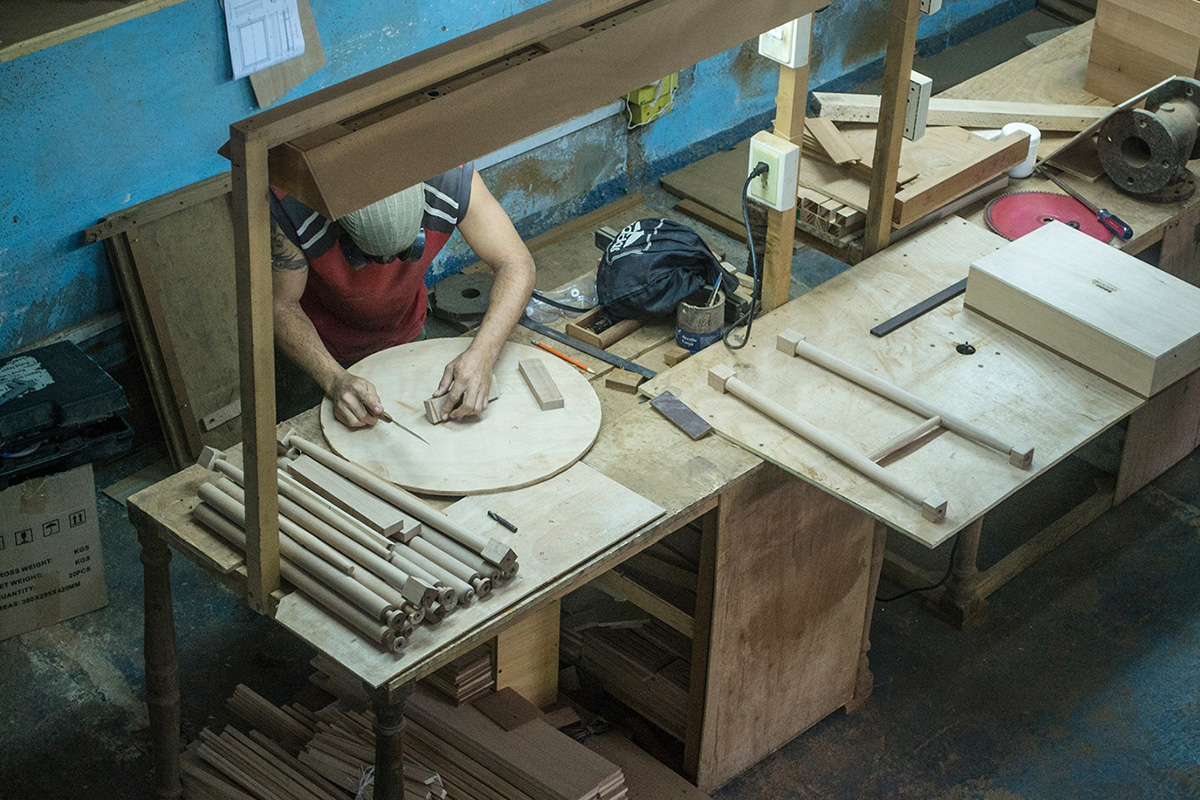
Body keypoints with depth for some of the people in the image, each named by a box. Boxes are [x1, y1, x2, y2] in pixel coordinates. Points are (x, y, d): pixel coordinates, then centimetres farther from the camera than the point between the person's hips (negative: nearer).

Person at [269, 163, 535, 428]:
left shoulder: (453, 179, -34)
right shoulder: (291, 206, -38)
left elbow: (516, 265, -25)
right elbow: (282, 306, -26)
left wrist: (481, 356, -39)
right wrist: (335, 380, -42)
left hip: (404, 337, 2)